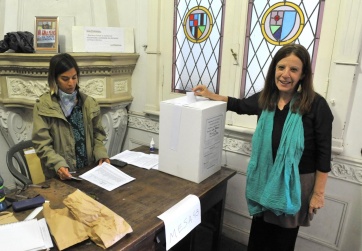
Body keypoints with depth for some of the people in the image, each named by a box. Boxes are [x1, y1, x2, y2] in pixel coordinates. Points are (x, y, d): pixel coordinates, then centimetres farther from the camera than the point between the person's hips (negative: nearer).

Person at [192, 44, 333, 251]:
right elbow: (239, 105, 16)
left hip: (296, 183, -4)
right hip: (265, 179, 4)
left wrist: (318, 192, -9)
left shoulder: (316, 105, -17)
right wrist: (210, 95, 9)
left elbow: (323, 154, -13)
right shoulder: (265, 98, -5)